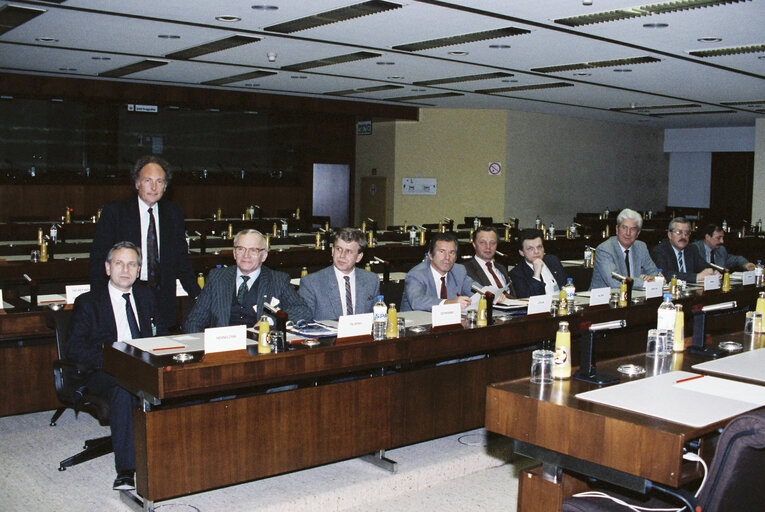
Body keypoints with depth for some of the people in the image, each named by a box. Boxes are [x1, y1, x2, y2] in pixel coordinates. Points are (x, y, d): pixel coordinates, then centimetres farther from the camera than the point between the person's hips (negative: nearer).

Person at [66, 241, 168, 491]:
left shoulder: (145, 295, 17)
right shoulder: (88, 302, 5)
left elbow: (161, 334, 19)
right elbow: (74, 349, -4)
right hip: (104, 375, -3)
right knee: (123, 390, -37)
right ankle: (126, 470, -34)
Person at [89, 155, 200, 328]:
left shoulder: (174, 214, 9)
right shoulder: (114, 212, 0)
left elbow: (181, 259, 13)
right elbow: (98, 258, 0)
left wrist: (199, 296, 5)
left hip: (163, 301, 3)